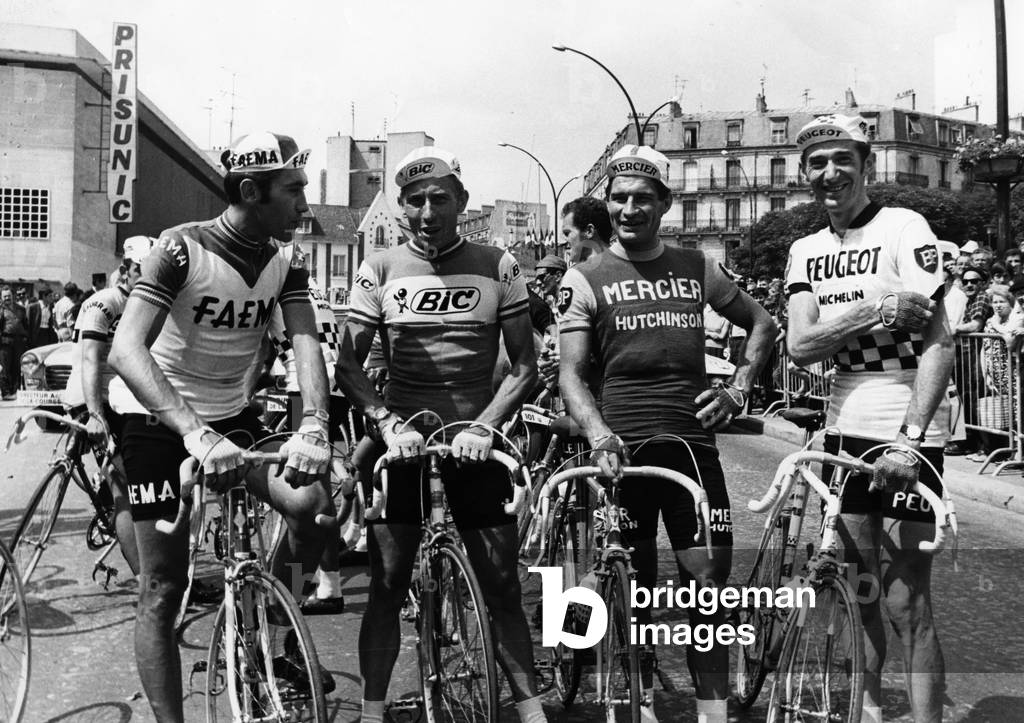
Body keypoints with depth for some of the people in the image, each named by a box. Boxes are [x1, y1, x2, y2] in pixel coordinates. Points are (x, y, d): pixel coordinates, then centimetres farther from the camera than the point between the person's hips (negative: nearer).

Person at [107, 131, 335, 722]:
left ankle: (279, 643, 9)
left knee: (314, 504, -14)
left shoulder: (287, 262, -6)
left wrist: (314, 428, -37)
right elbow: (126, 348, -32)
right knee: (164, 589, -2)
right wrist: (195, 433, -47)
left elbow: (308, 346, -17)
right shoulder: (182, 248, -21)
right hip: (158, 418, -4)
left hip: (231, 415, 5)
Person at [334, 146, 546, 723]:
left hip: (474, 442, 0)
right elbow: (348, 365, -2)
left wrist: (483, 426, -14)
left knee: (504, 590, 4)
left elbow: (525, 367, 0)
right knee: (387, 589, 4)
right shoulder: (381, 270, 1)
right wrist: (388, 423, -18)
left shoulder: (498, 267, 0)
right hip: (401, 438, 1)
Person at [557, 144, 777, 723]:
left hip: (692, 443, 2)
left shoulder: (697, 268, 10)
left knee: (710, 584, 1)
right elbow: (571, 373, -5)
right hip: (623, 451, -2)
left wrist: (738, 391, 8)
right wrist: (599, 434, -22)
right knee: (635, 588, 9)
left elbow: (763, 324, 21)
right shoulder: (585, 279, 2)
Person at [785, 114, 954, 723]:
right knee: (859, 593, 15)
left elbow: (938, 345, -14)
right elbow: (801, 346, -3)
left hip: (906, 439, -5)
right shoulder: (807, 251, 9)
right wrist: (876, 312, -18)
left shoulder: (904, 228, -8)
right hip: (845, 433, 6)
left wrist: (911, 435, -24)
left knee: (907, 605, -3)